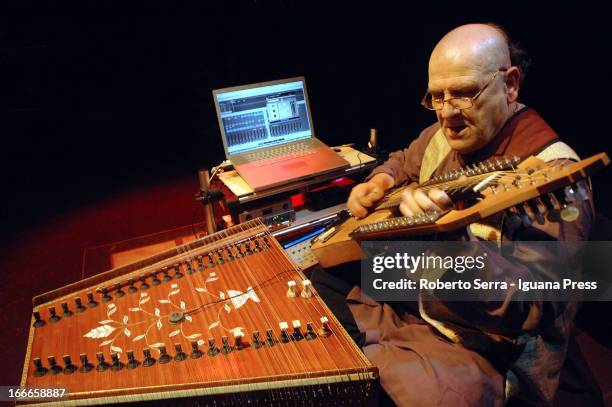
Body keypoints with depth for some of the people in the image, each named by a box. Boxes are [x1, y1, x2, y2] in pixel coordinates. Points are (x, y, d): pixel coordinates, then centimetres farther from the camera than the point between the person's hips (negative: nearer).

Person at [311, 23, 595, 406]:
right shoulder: (445, 134, 0)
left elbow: (534, 312, -29)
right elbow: (404, 162, 22)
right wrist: (379, 182, -1)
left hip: (475, 347, -7)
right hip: (407, 301, 8)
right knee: (313, 282, 14)